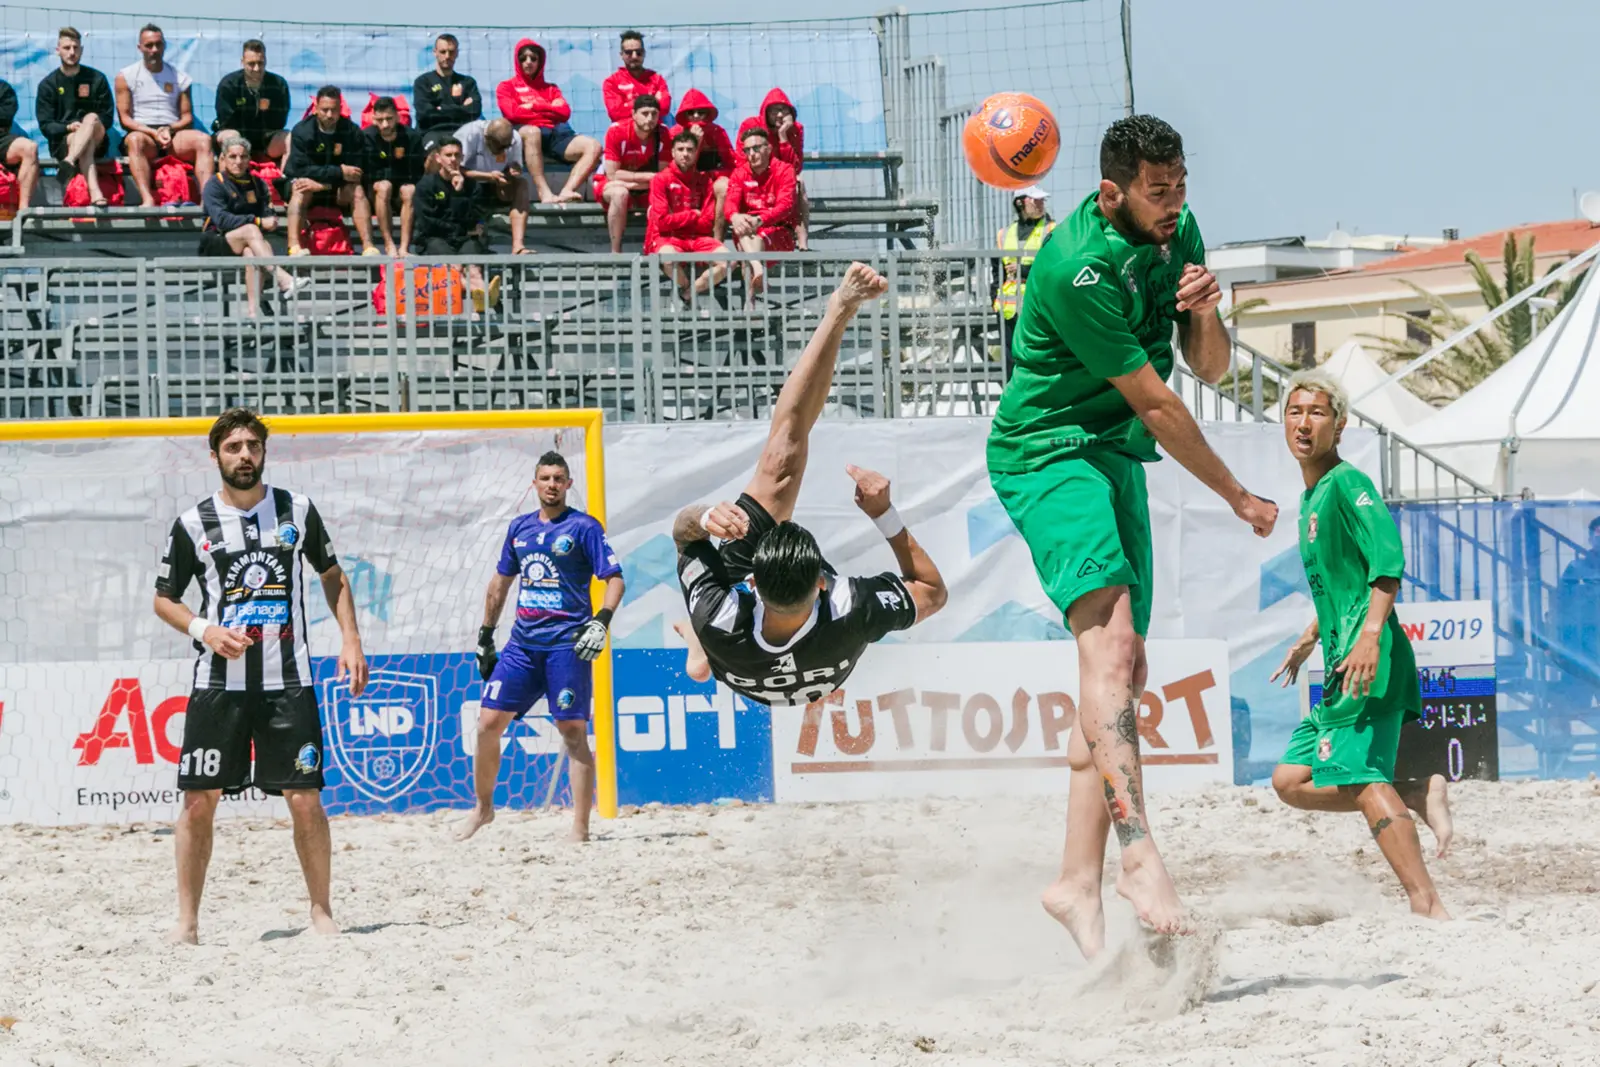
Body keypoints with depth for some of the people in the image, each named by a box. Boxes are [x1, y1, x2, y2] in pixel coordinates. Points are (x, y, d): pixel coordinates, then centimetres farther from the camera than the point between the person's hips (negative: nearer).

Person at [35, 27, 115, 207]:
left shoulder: (97, 79, 10)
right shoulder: (48, 84, 7)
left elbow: (107, 119, 7)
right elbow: (45, 126, 1)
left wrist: (87, 125, -15)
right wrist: (69, 128, -19)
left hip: (97, 141, 1)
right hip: (62, 143, -1)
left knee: (92, 118, -33)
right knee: (86, 144, -38)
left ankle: (69, 163, -58)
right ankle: (95, 193, -65)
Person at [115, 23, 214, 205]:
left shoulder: (179, 77, 17)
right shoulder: (126, 76, 9)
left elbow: (187, 117, 12)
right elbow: (124, 118, 1)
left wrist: (169, 130, -10)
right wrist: (153, 133, -14)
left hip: (173, 135, 3)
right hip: (142, 133, -3)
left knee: (203, 140, -28)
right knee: (135, 140, -39)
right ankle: (147, 199, -55)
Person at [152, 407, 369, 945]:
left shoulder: (297, 511, 5)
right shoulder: (194, 524, 1)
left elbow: (332, 574, 18)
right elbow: (164, 599, 9)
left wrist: (350, 638, 6)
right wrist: (204, 630, -10)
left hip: (288, 680, 1)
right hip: (218, 683, -1)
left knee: (305, 798, -3)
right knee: (199, 799, -3)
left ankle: (321, 911, 9)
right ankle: (187, 920, 4)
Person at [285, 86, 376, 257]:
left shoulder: (352, 132, -7)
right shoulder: (302, 131, -13)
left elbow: (356, 173, -12)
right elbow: (301, 169, -21)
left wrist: (323, 184, -27)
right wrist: (339, 172, -27)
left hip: (336, 191, 3)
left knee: (357, 191, -24)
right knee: (300, 189, -34)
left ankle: (368, 247, -35)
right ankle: (294, 247, -50)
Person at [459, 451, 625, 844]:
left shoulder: (584, 527, -2)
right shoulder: (520, 527, 15)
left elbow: (615, 579, -5)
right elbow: (501, 581, 24)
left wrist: (601, 621, -20)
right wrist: (485, 636, 23)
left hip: (567, 645, -5)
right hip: (523, 642, 5)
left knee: (573, 733, -6)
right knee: (488, 722, 1)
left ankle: (580, 827, -5)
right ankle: (483, 807, 20)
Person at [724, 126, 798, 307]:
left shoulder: (784, 170, -2)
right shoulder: (740, 173, 9)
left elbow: (785, 204, -18)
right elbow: (731, 202, -8)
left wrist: (759, 220, -37)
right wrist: (735, 217, -36)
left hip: (779, 233, -3)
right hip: (749, 234, 3)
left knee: (758, 239, -36)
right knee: (741, 226, -32)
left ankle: (750, 299, -53)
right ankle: (757, 266, -59)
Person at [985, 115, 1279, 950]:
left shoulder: (1176, 234, 5)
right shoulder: (1079, 268, -22)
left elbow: (1210, 368, 12)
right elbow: (1154, 404, -17)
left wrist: (1204, 313, -11)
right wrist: (1238, 497, -8)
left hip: (1113, 457, 9)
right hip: (1047, 451, -9)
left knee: (1122, 670, 3)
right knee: (1109, 640, -26)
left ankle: (1078, 880, 3)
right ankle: (1139, 855, -39)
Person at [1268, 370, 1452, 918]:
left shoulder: (1347, 483, -8)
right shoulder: (1312, 496, 21)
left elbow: (1387, 555, -22)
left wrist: (1371, 635, -31)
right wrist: (1310, 638, 37)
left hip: (1371, 663, -10)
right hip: (1343, 667, 10)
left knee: (1359, 779, -19)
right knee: (1291, 780, 7)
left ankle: (1427, 905, -23)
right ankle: (1420, 797, 5)